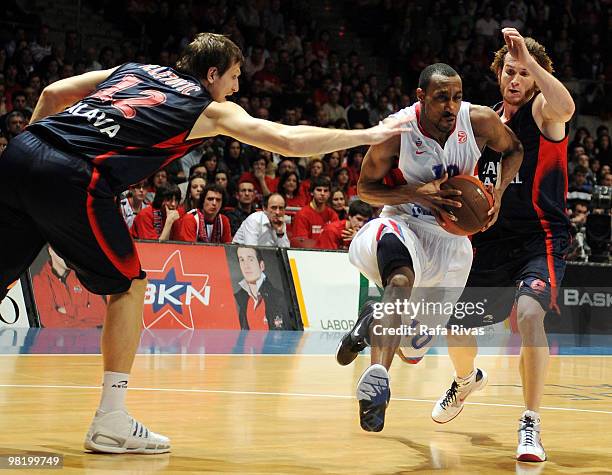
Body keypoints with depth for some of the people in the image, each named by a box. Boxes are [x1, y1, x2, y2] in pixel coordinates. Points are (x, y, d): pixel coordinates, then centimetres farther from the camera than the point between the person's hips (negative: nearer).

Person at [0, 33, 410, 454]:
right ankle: (111, 422, 8)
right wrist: (367, 135, 17)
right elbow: (288, 140, 8)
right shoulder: (210, 109, 12)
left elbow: (53, 93, 24)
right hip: (72, 178, -6)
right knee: (129, 286, 11)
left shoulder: (134, 70, 28)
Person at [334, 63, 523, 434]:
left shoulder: (480, 121, -12)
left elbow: (514, 150, 9)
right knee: (402, 278, -42)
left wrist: (499, 191, -10)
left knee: (413, 350, 6)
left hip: (451, 237, 3)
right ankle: (378, 376, -46)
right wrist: (418, 193, -23)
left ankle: (373, 323, 37)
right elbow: (366, 188, -7)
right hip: (404, 223, -3)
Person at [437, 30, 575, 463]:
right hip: (492, 238, 6)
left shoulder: (542, 111, -7)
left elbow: (566, 107, -34)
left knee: (529, 313, -30)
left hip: (541, 238, -6)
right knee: (457, 327, 10)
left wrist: (531, 59, -38)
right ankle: (465, 382, 47)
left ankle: (531, 425, -20)